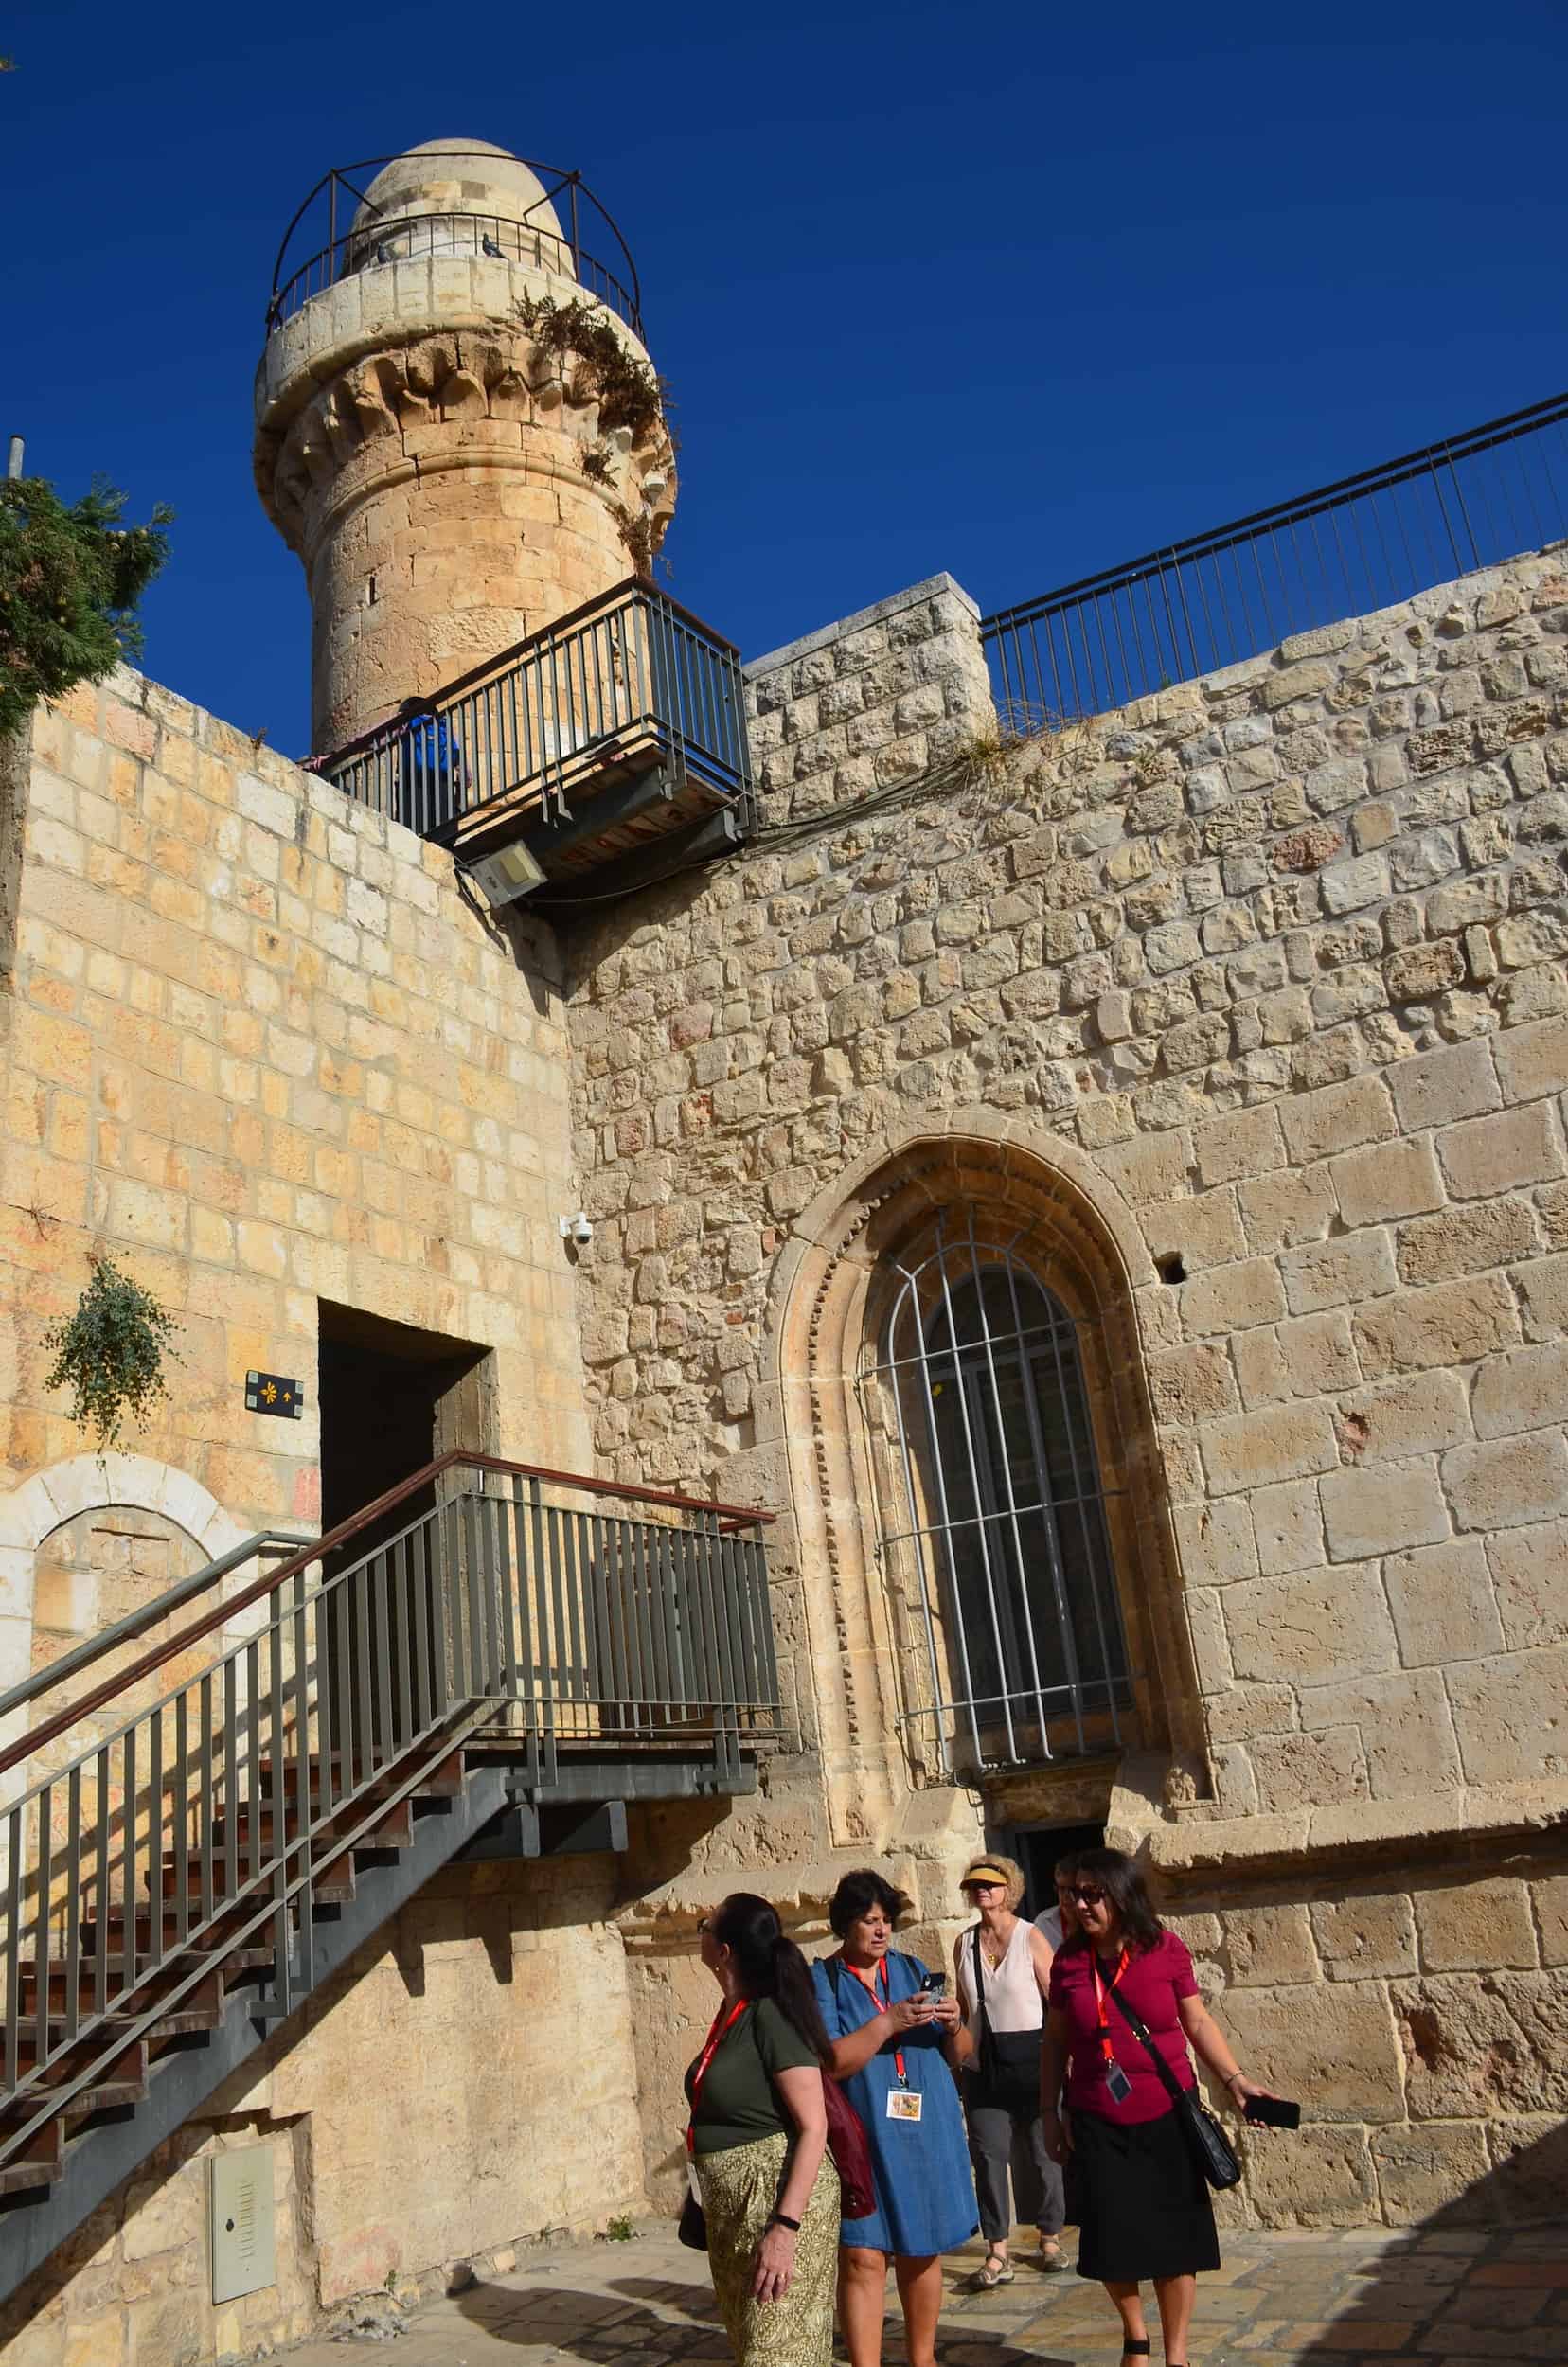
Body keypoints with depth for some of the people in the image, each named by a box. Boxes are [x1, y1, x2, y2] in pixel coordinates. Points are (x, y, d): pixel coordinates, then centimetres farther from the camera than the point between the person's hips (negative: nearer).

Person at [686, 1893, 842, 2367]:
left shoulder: (770, 2014, -20)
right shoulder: (731, 2013, 6)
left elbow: (814, 2127, -23)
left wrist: (784, 2228, -27)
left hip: (779, 2194, -9)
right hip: (733, 2204, 9)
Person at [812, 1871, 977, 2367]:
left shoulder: (911, 1967, 8)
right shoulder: (821, 1980, -5)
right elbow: (828, 2063, -17)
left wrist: (952, 2024, -11)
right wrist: (889, 2021, -24)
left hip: (925, 2132, 4)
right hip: (862, 2138, -4)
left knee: (922, 2250, 12)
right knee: (863, 2257, -8)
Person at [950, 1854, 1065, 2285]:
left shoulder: (1030, 1938, -7)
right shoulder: (964, 1943, 5)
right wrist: (957, 2034, 3)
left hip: (1031, 2064, -3)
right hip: (982, 2068, 3)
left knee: (1039, 2153, 7)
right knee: (988, 2155, -1)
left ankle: (1050, 2238, 25)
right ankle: (997, 2253, 6)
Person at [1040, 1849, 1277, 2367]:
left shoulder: (1165, 1949, -9)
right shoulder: (1069, 1960, -6)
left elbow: (1197, 2021, 2)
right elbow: (1055, 2041, 4)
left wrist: (1234, 2078, -7)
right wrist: (1049, 2111, 2)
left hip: (1166, 2116, -1)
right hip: (1098, 2124, 1)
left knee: (1174, 2236, 4)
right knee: (1113, 2239, 6)